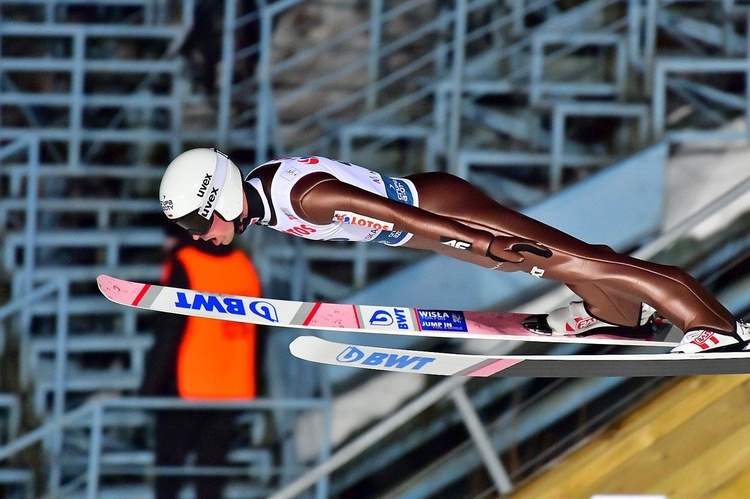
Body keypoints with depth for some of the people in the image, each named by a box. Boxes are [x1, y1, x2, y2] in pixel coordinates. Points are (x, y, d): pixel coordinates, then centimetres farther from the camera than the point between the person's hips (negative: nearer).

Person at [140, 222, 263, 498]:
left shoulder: (182, 266, -8)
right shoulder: (244, 266, 10)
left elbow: (168, 335, -12)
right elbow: (257, 334, 15)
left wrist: (150, 385, -6)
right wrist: (256, 388, 21)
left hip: (185, 389, -5)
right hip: (234, 390, 5)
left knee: (169, 462, 3)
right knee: (212, 462, 8)